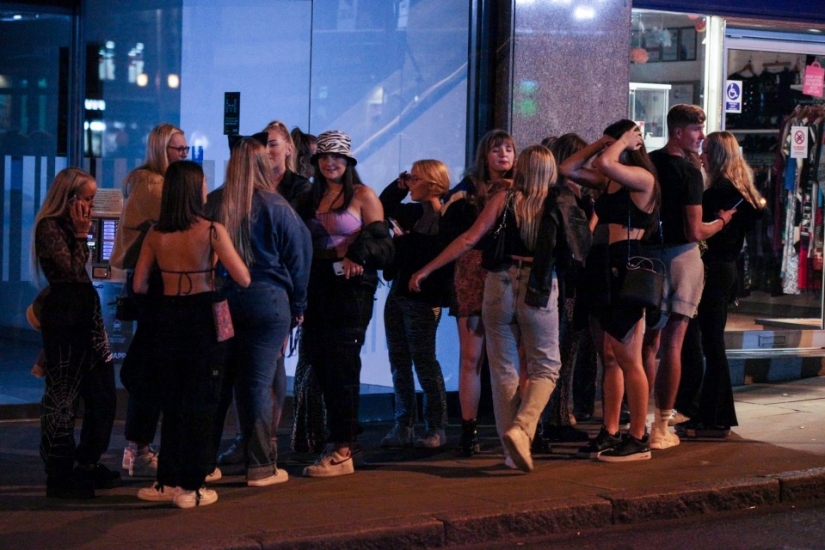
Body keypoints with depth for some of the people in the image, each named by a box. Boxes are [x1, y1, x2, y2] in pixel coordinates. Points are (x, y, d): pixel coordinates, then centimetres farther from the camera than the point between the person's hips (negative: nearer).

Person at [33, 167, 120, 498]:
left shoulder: (71, 225, 14)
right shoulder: (49, 227, -12)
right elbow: (71, 271, -19)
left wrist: (81, 233, 8)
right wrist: (81, 235, -12)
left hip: (86, 315, 9)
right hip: (64, 319, -9)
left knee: (102, 396, 11)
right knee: (62, 397, -1)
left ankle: (87, 464, 23)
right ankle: (60, 476, 6)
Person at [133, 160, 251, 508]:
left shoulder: (155, 234, 0)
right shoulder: (212, 231, -11)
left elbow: (139, 285, 3)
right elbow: (243, 280, -11)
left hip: (167, 317, 4)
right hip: (203, 317, -4)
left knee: (171, 401, 15)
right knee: (201, 402, 5)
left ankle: (167, 482, 18)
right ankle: (191, 487, 7)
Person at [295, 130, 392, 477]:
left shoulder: (363, 196, -1)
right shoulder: (311, 199, 15)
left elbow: (381, 243, -5)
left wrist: (359, 253, -23)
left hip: (351, 288, -6)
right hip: (318, 289, 6)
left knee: (341, 366, -7)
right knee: (321, 364, 6)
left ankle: (343, 452, -5)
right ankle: (337, 441, 16)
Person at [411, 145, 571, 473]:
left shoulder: (503, 199, 0)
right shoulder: (558, 205, 0)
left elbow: (469, 239, -5)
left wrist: (426, 270, -3)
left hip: (500, 285, 1)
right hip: (539, 291, -1)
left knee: (503, 369, 12)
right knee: (545, 367, 10)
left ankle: (511, 446, 12)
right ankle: (521, 428, -15)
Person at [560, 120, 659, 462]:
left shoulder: (642, 177, -8)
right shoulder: (607, 181, 15)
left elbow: (606, 162, -25)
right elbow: (567, 169, 15)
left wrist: (623, 141, -6)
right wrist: (600, 142, 11)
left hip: (627, 270, -9)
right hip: (605, 269, 9)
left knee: (628, 359, -6)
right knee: (610, 358, 11)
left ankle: (639, 438, -1)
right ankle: (610, 433, 16)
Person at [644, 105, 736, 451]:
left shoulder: (648, 163, 6)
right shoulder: (689, 173, -14)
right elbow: (695, 232, -16)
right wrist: (721, 221, 1)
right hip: (681, 256, -6)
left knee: (649, 341, 13)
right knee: (672, 343, -2)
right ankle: (661, 428, 0)